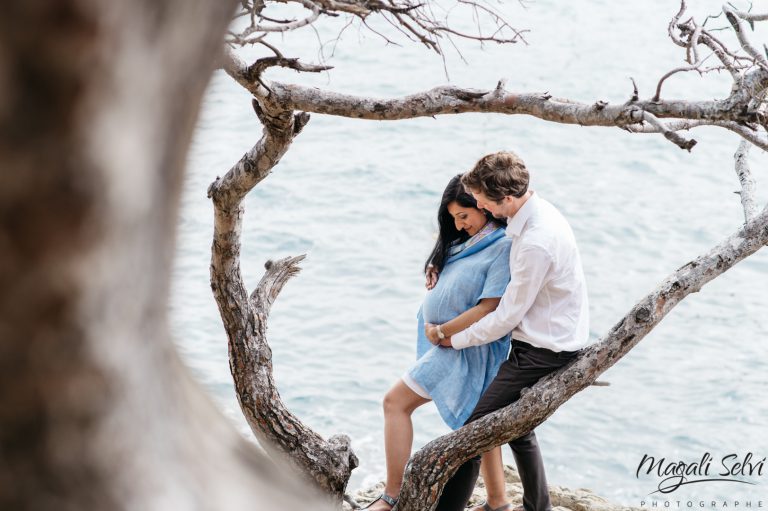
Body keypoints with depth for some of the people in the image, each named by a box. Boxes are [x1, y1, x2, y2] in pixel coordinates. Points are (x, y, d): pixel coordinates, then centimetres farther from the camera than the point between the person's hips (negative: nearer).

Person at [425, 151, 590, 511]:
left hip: (543, 351, -10)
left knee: (473, 431, -8)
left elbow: (507, 316, -20)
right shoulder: (536, 211, 2)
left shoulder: (537, 242, -29)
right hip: (549, 342, 10)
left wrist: (452, 339, -7)